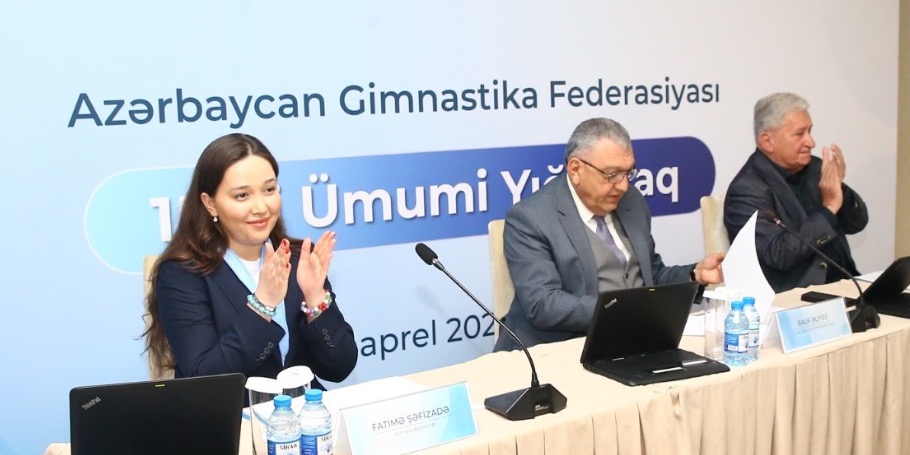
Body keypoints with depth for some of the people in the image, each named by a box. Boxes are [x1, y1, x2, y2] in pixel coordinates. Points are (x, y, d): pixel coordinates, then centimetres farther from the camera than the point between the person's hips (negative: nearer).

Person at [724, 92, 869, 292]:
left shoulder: (814, 167, 7)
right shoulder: (747, 189, -12)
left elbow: (857, 223, 12)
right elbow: (779, 255, -20)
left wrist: (840, 189, -7)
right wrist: (828, 208, -18)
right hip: (791, 298, -7)